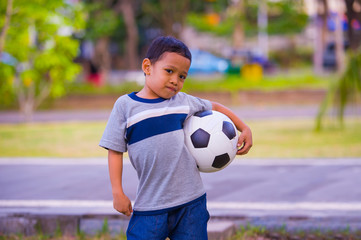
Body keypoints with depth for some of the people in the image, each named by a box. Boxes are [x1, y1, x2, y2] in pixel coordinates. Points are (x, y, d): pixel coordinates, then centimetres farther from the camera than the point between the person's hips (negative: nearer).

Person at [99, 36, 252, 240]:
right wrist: (117, 192, -4)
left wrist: (244, 129, 23)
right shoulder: (125, 105, 0)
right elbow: (115, 151, 0)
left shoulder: (184, 101, 7)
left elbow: (215, 108, 26)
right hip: (150, 205, -2)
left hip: (191, 201, 3)